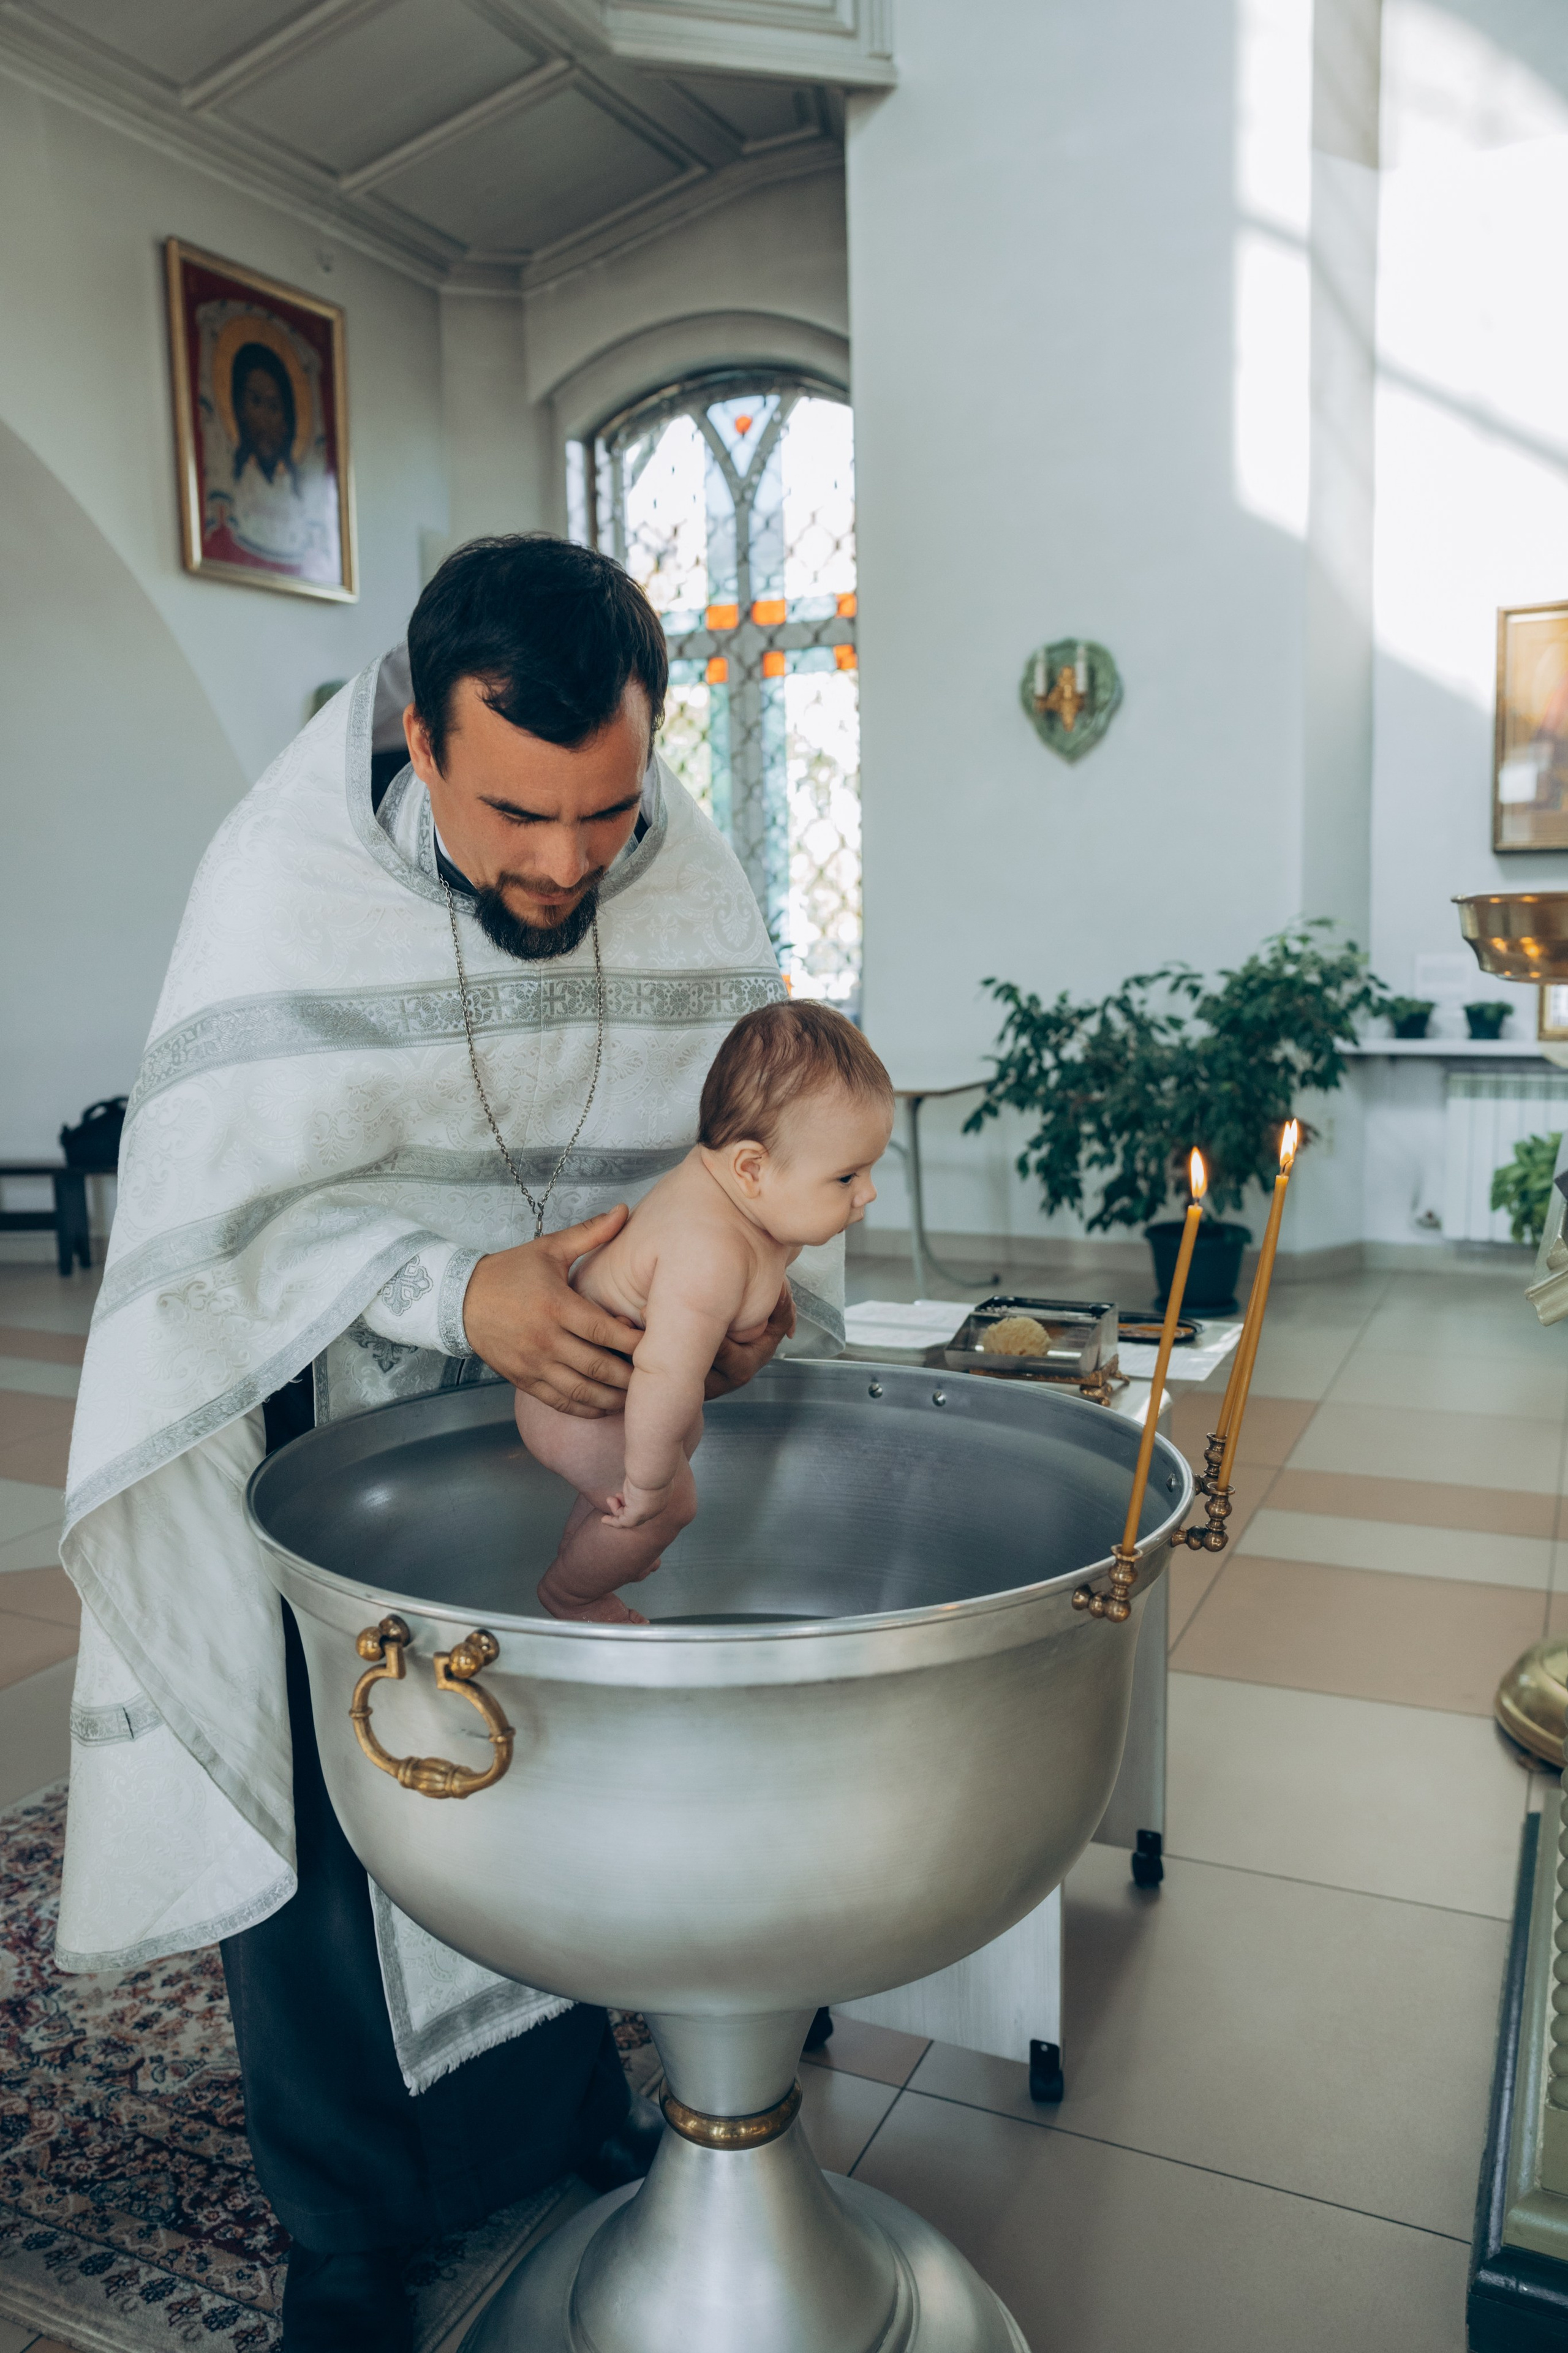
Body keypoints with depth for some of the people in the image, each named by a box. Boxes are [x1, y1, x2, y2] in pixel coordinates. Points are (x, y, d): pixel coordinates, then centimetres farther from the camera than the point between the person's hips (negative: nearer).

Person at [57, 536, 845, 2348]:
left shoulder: (691, 884, -10)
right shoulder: (285, 881, -21)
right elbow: (221, 1211, -22)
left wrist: (764, 1285, -24)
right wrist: (460, 1293, -36)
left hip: (587, 1411, 3)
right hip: (325, 1430, -2)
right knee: (326, 1831, 7)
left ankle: (564, 2101, 44)